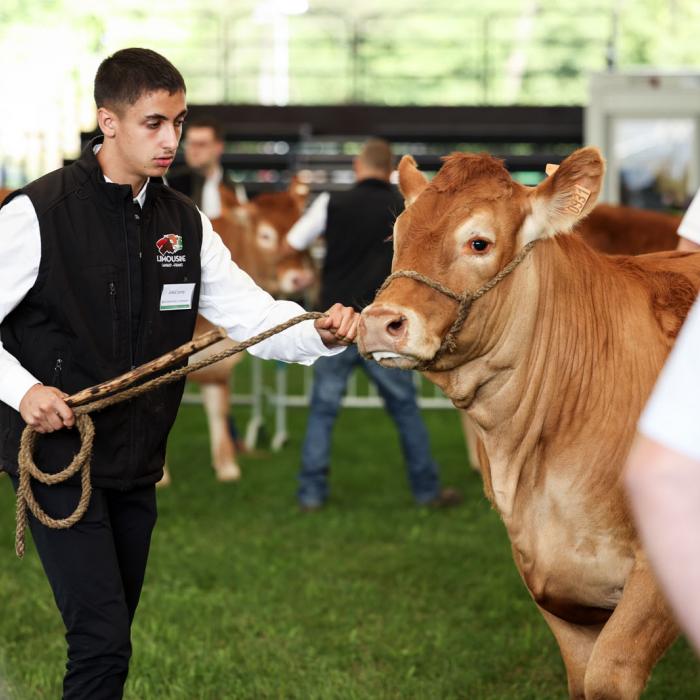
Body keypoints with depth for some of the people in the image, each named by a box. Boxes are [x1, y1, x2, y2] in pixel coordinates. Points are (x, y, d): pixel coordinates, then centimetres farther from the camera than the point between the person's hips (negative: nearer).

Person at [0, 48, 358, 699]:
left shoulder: (184, 224, 8)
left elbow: (251, 312, 3)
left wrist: (319, 333, -16)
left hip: (134, 470, 6)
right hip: (56, 456, -6)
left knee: (109, 638, 13)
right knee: (103, 641, -14)